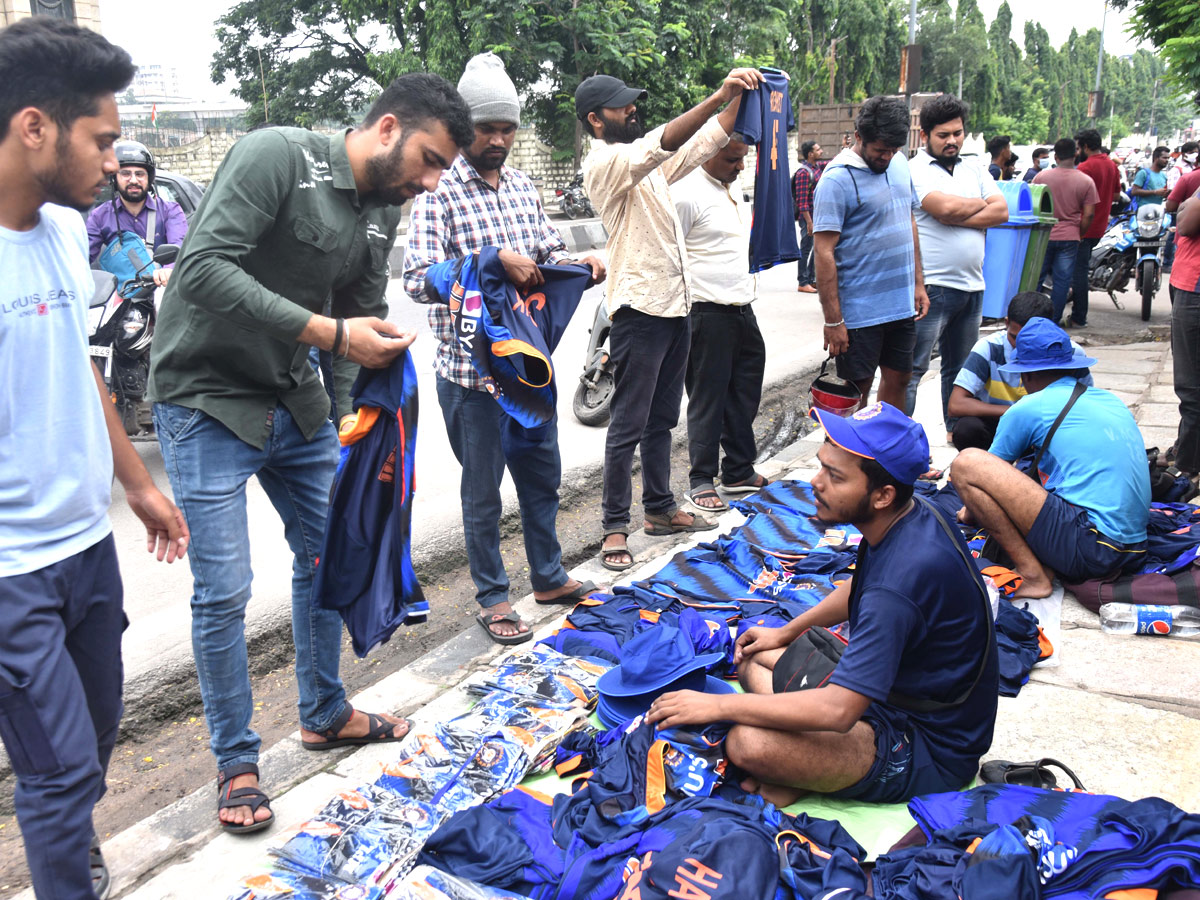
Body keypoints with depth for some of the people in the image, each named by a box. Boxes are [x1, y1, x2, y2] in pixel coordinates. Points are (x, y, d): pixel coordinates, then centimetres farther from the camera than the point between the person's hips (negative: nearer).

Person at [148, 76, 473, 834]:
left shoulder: (385, 209, 5)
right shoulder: (277, 155, -20)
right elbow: (204, 268, -29)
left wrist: (352, 416, -1)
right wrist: (330, 334, -31)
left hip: (294, 401, 8)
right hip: (207, 400, -8)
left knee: (328, 555, 15)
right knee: (224, 591, -4)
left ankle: (325, 714, 36)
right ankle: (237, 762, 16)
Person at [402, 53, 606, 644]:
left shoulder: (522, 187, 9)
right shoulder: (440, 193, -12)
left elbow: (548, 251, 19)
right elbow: (418, 281, -22)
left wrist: (579, 265, -3)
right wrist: (495, 263, -29)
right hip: (472, 371, -7)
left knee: (543, 473, 19)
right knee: (483, 491, 7)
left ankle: (548, 577, 37)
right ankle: (492, 597, 24)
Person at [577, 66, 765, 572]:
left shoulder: (648, 164, 17)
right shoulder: (604, 162, -11)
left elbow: (706, 141, 16)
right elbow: (662, 143, -28)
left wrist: (742, 97, 1)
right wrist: (719, 96, -33)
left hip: (675, 304, 9)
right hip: (639, 308, -9)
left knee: (662, 419, 16)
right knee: (629, 425, -3)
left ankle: (660, 508, 27)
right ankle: (615, 529, 5)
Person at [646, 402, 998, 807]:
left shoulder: (906, 572, -34)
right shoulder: (908, 517, -3)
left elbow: (838, 711, -35)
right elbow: (859, 591, 21)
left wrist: (716, 705, -27)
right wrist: (785, 632, 20)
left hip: (931, 747, -10)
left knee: (749, 743, -31)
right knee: (752, 656, 12)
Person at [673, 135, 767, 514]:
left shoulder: (734, 189, 16)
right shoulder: (686, 194, -13)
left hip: (743, 309, 9)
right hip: (708, 313, -9)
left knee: (744, 395, 16)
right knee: (707, 398, -2)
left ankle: (739, 469, 30)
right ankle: (700, 481, 8)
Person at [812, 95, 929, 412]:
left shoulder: (900, 164, 8)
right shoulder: (837, 180, -15)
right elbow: (824, 251, -17)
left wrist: (918, 283, 15)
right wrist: (833, 320, -19)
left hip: (902, 303, 7)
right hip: (860, 311, -7)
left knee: (898, 379, 15)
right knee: (857, 390, 2)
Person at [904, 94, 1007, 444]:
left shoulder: (973, 169, 16)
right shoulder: (916, 170, -5)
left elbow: (1002, 211, 4)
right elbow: (946, 208, -19)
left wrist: (957, 217, -10)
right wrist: (981, 204, 0)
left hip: (971, 286, 7)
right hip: (931, 287, -7)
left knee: (961, 367, 17)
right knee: (912, 368, -8)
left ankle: (956, 429, 29)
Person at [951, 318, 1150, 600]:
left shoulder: (1028, 408, -1)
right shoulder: (1112, 400, 19)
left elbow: (990, 471, 14)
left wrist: (972, 512, 35)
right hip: (1133, 549, 8)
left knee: (966, 464, -7)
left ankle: (1033, 576, -8)